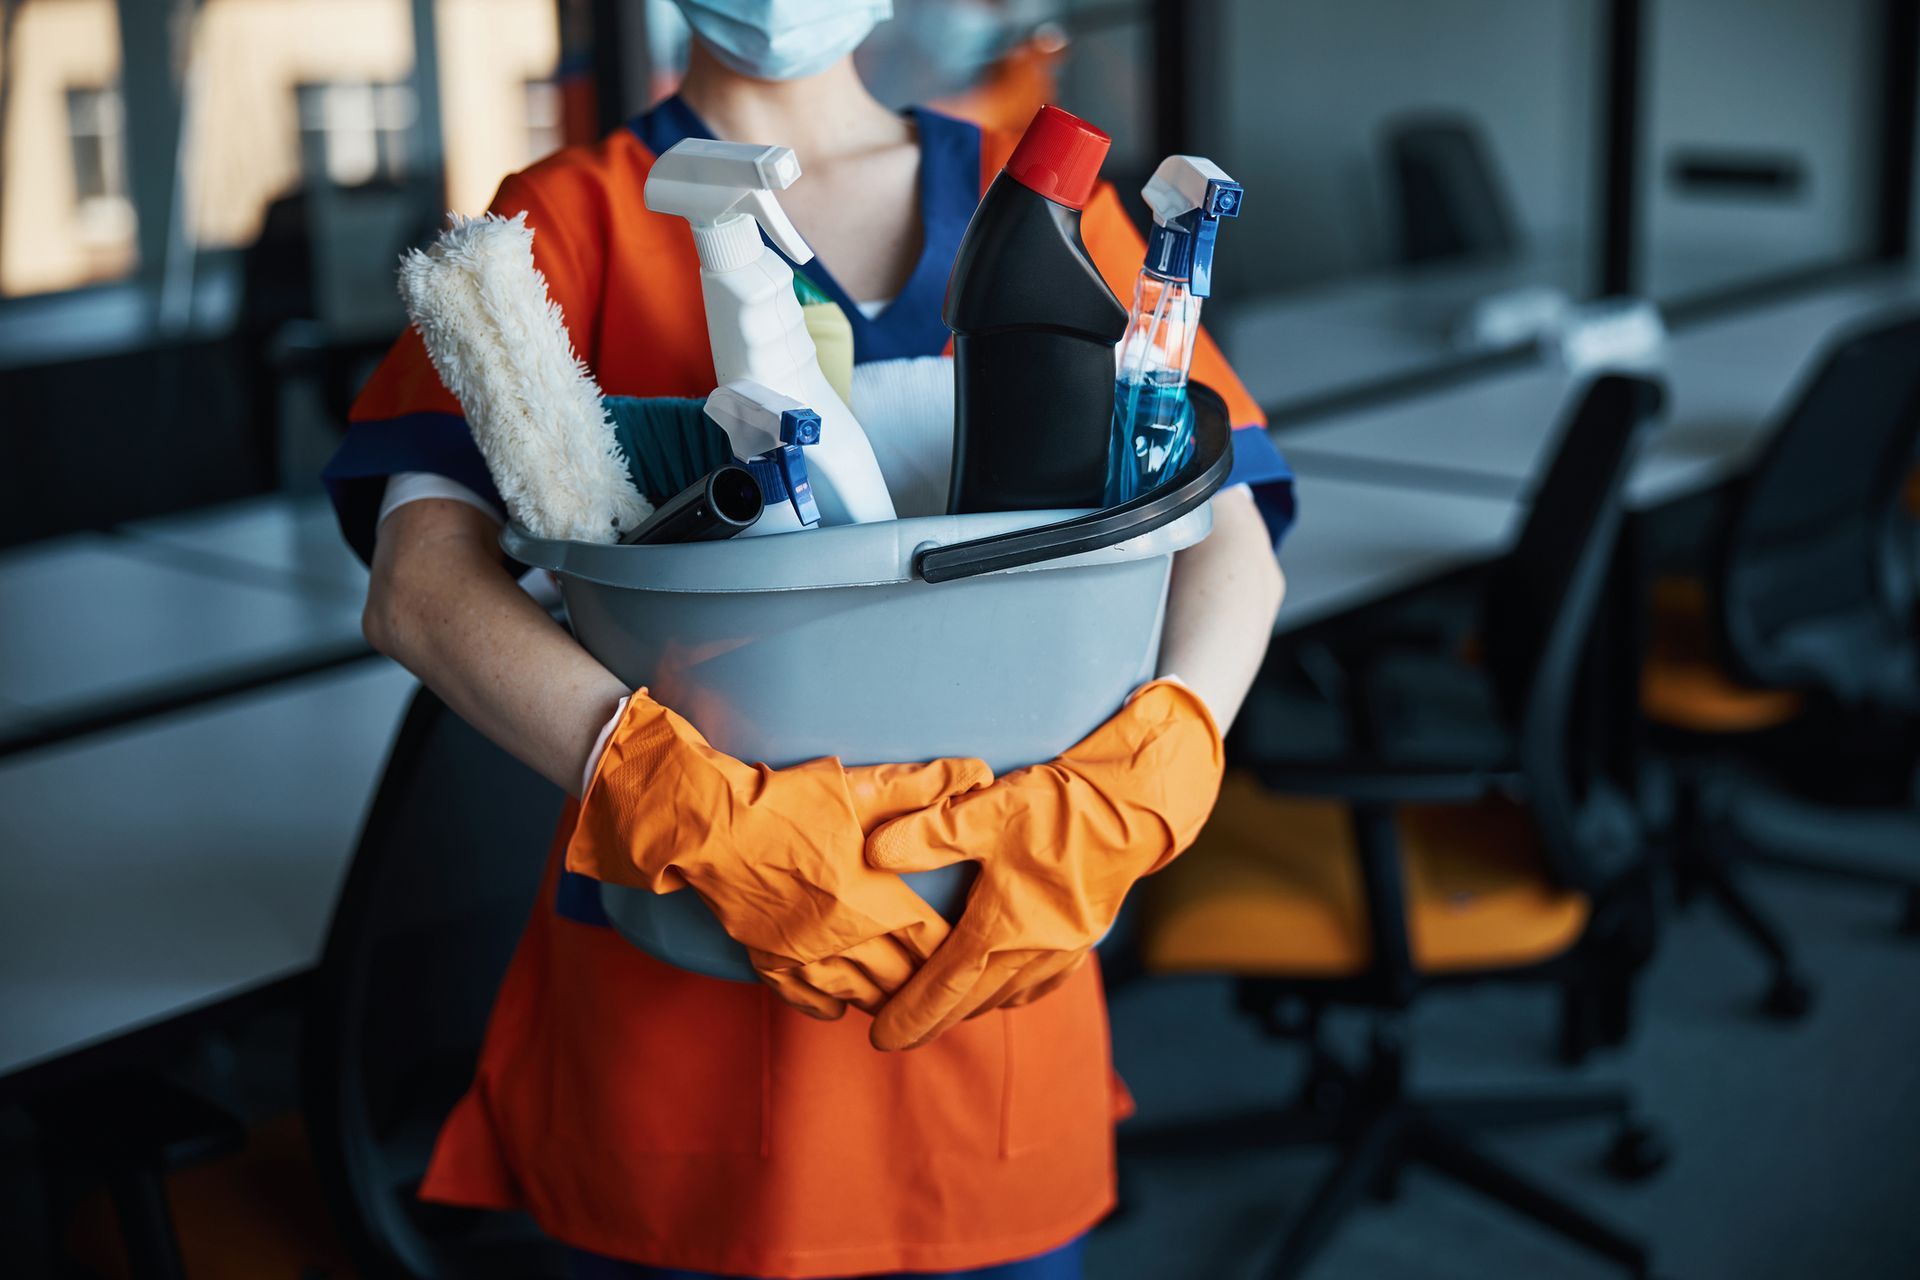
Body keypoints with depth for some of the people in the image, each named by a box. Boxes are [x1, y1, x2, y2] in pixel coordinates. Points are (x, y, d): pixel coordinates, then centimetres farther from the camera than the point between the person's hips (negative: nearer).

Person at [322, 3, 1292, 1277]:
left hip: (998, 965, 3)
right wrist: (671, 798, -29)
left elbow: (1230, 542, -2)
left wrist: (1150, 773, -22)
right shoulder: (575, 217, 1)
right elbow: (419, 583, -13)